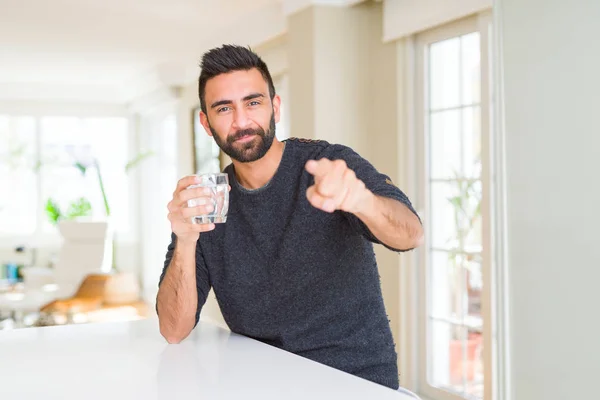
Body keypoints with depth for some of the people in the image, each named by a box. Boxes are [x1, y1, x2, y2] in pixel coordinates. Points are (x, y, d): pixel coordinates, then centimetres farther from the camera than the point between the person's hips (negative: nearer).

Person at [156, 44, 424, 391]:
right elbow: (174, 332, -6)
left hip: (358, 379, -2)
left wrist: (360, 198, -46)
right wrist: (185, 242, -22)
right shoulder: (206, 204, 1)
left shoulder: (330, 163, -8)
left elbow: (411, 235, -25)